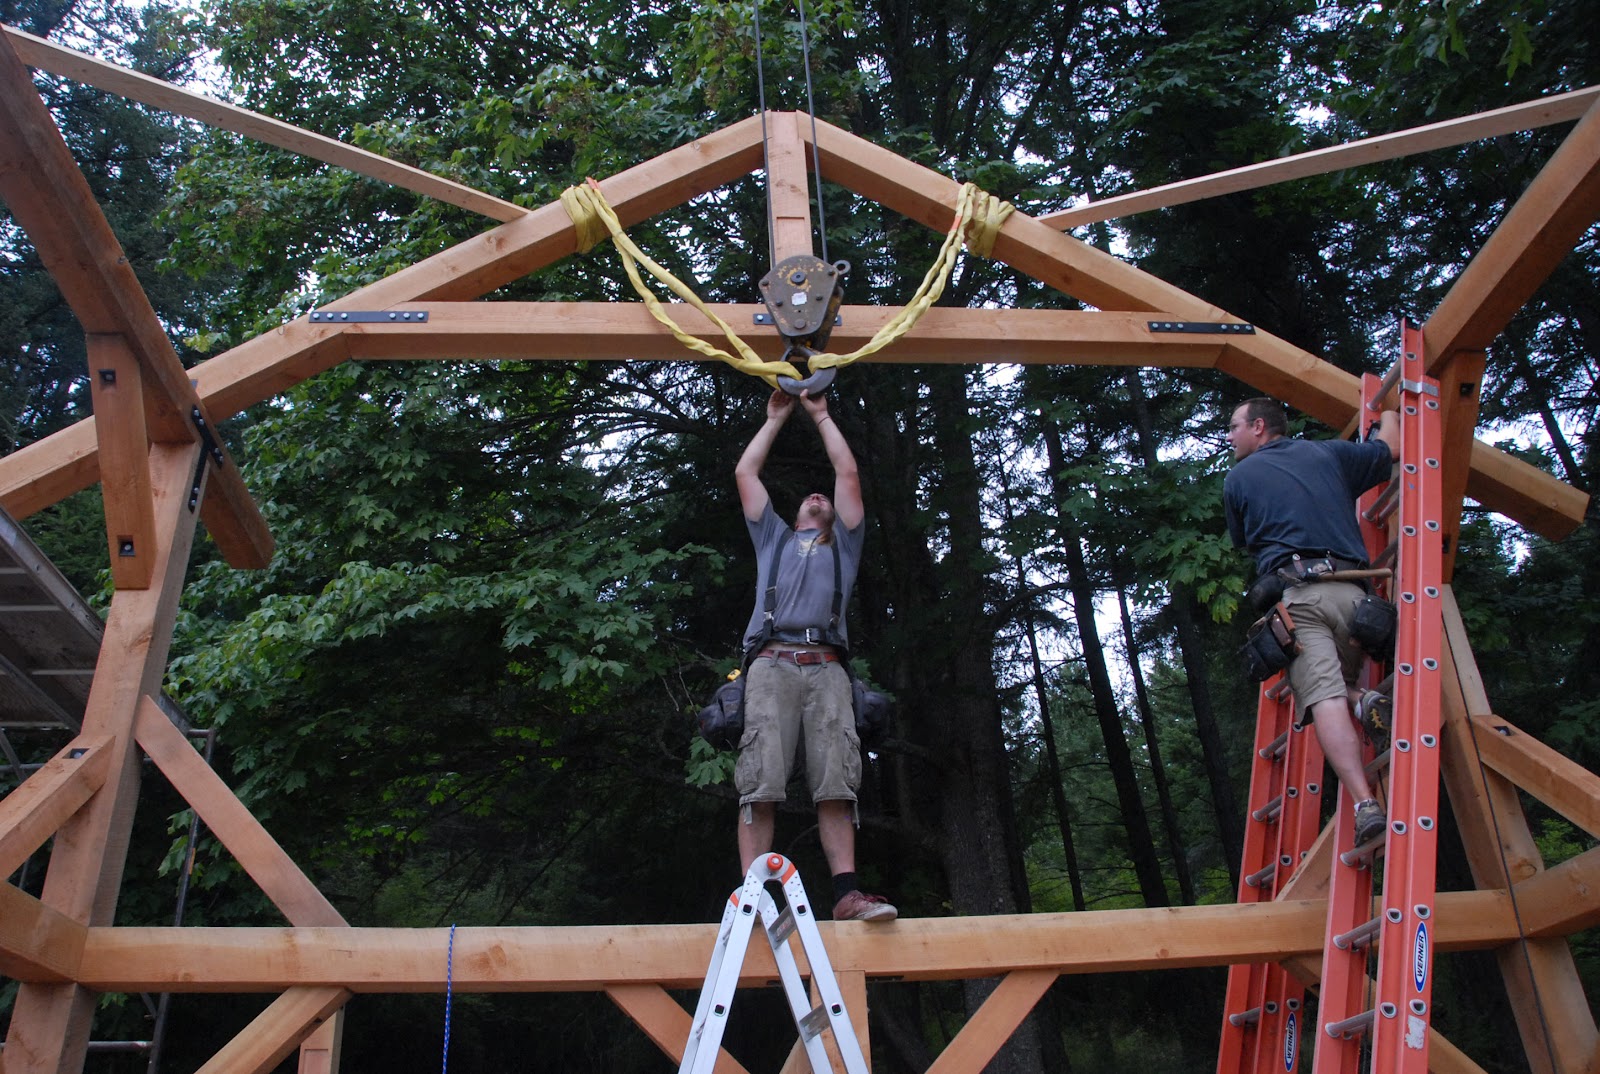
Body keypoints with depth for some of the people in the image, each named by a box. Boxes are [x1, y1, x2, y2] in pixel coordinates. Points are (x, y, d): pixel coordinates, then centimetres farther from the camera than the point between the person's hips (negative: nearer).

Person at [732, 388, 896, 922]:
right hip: (773, 662, -1)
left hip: (826, 667, 1)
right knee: (761, 781, -16)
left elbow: (848, 472, 28)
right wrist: (776, 416, 38)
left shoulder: (842, 545, 34)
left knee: (837, 782, -14)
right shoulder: (774, 538, 36)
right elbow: (746, 472, 32)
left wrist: (821, 415, 35)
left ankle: (847, 893, -21)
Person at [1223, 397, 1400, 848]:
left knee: (1324, 700, -14)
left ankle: (1366, 803, -31)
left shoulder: (1237, 478, 15)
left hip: (1294, 593, -4)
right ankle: (1366, 702, -9)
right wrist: (1387, 410, 53)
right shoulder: (1327, 453, 21)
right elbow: (1392, 448, 33)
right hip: (1350, 591, 4)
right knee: (1343, 681, 26)